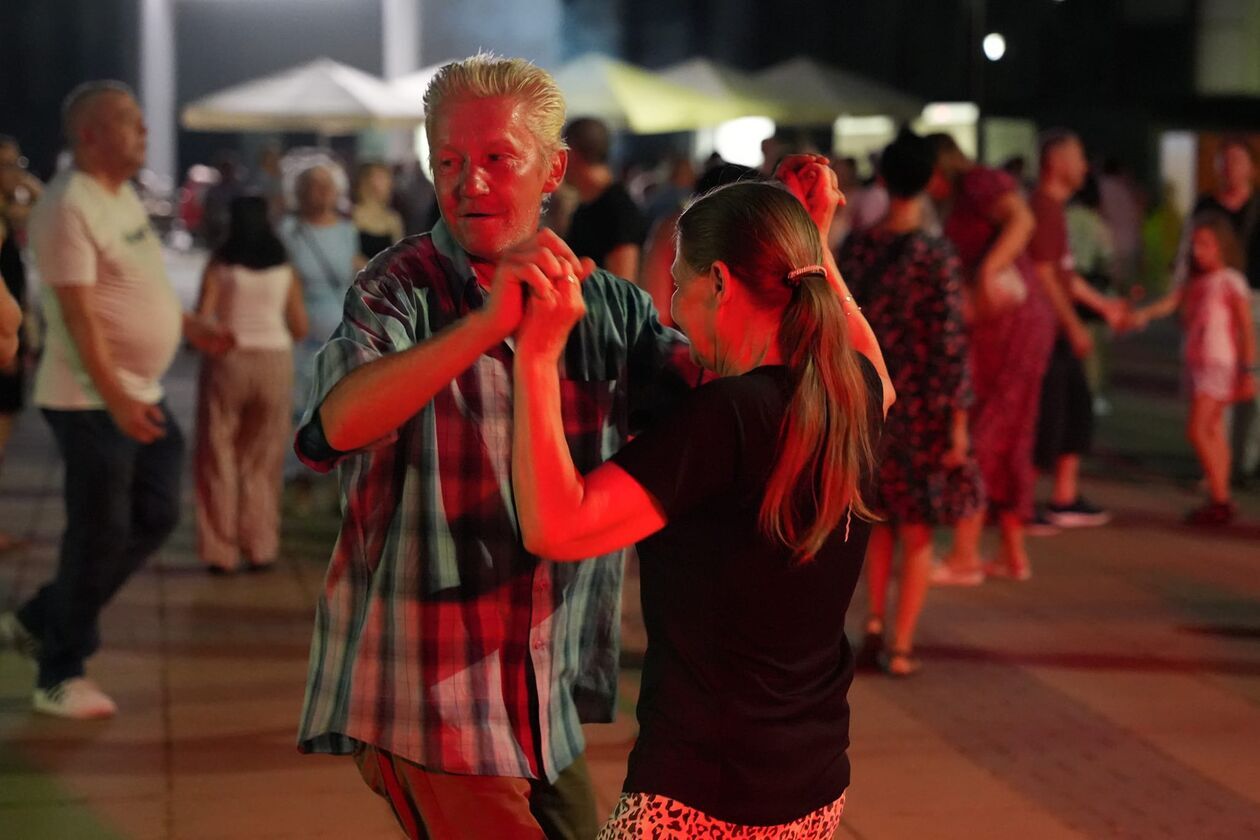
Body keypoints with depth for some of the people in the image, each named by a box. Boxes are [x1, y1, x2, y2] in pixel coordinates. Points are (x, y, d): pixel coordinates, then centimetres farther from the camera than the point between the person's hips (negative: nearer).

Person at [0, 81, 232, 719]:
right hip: (93, 401, -9)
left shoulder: (123, 195, 12)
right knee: (99, 536, -1)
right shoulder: (69, 205, -18)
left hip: (141, 394, 9)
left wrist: (191, 328, 19)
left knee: (154, 518, 13)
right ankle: (60, 677, 14)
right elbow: (78, 311, -23)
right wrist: (115, 399, -28)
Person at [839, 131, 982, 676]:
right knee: (918, 531, 8)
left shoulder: (854, 249, -1)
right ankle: (900, 648, 9)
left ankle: (873, 629, 17)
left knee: (882, 520, 20)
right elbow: (950, 343, -14)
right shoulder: (937, 257, -13)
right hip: (919, 403, -4)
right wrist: (957, 421, -9)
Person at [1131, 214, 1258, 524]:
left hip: (1219, 364, -8)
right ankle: (1220, 501, 17)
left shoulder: (1231, 282, -9)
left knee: (1197, 430, -13)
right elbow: (1170, 301, -4)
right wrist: (1144, 314, -24)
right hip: (1195, 363, 8)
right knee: (1213, 431, 11)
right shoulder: (1193, 282, 12)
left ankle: (1220, 500, -7)